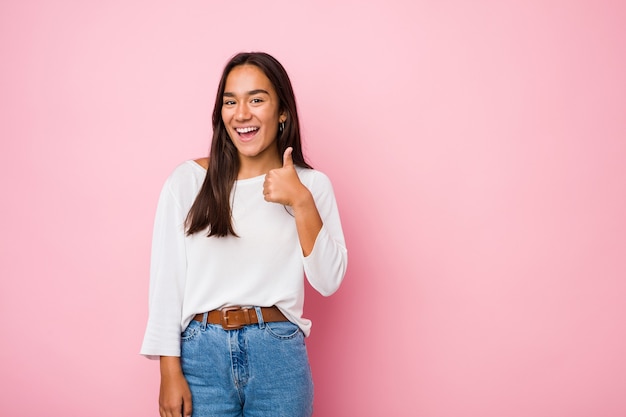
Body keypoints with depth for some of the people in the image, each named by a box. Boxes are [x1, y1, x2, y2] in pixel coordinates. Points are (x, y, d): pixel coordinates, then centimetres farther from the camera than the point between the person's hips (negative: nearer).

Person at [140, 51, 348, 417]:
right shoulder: (187, 181, -1)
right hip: (201, 352, 0)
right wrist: (170, 373, -5)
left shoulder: (311, 184, 3)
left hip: (279, 356, 1)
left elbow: (329, 281, -4)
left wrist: (302, 202, -14)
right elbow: (166, 280, -2)